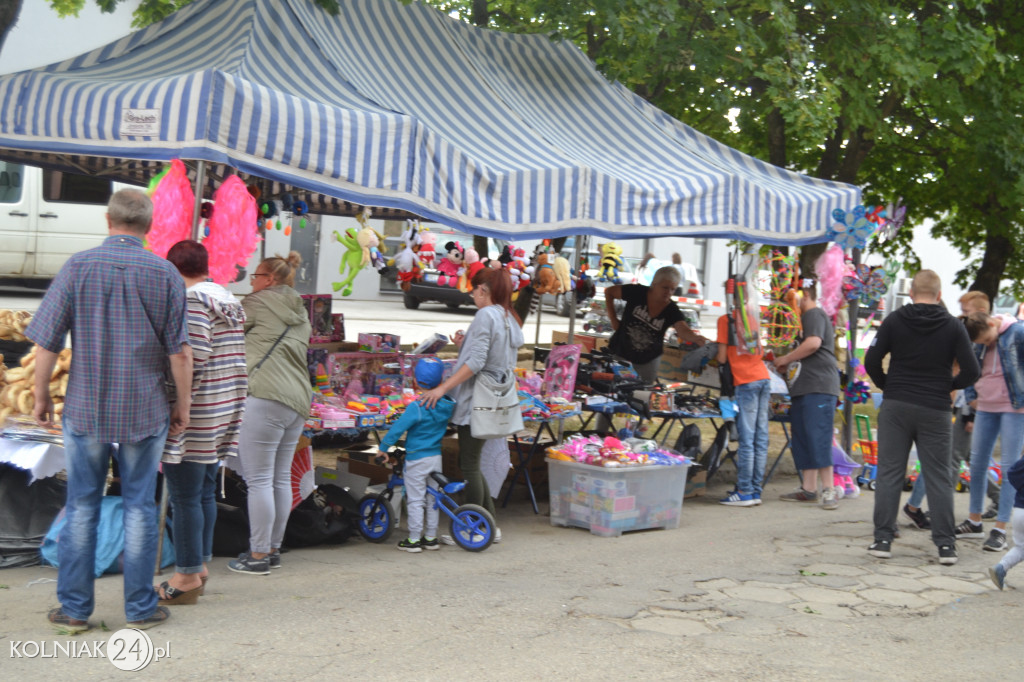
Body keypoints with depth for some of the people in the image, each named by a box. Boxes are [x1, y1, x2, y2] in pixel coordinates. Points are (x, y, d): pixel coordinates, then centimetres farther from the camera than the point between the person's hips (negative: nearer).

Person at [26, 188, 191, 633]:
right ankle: (140, 608, 14)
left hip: (85, 409, 0)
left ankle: (75, 608, 15)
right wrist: (182, 406, 5)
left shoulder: (78, 267, -5)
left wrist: (41, 396, 8)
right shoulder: (165, 274, -5)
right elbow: (180, 353, -6)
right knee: (139, 507, 8)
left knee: (81, 507, 10)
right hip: (145, 410, 0)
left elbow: (47, 343, -5)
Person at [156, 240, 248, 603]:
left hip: (193, 411, -9)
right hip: (224, 410, 9)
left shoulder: (191, 300, -14)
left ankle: (187, 576, 3)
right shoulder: (229, 301, 13)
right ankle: (200, 565, 23)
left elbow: (192, 359, -21)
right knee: (205, 492, 16)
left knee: (184, 496, -2)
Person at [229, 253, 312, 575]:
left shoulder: (259, 302, 0)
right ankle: (273, 548, 19)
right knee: (281, 479, 12)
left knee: (259, 480, -5)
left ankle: (259, 555, -3)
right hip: (298, 400, 9)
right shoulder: (300, 313, 23)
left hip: (266, 397, -9)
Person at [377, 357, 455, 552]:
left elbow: (398, 428, -17)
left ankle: (414, 539, 6)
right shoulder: (447, 405, -1)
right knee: (432, 499, 15)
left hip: (416, 459, -6)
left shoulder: (416, 408, -19)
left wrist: (383, 448, -6)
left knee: (415, 500, 1)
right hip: (436, 457, 6)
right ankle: (431, 537, 22)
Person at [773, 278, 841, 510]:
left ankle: (828, 490, -13)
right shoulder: (805, 318, 26)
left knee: (817, 438, -13)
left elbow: (814, 343, -21)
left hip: (819, 385, -11)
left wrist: (786, 359, -11)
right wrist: (785, 362, 19)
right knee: (803, 440, 9)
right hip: (803, 387, 11)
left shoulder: (814, 314, -5)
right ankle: (808, 489, 13)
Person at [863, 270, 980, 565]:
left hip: (895, 408, 0)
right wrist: (948, 386, 11)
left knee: (889, 474, 5)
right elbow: (971, 370, -6)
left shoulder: (894, 321, -1)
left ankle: (882, 539, 4)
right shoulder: (953, 327, -1)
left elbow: (872, 361, -4)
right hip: (935, 411, 0)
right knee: (939, 478, 6)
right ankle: (946, 545, 6)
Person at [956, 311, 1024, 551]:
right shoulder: (979, 341, 4)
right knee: (977, 462, 10)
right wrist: (972, 396, 10)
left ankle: (1000, 529, -4)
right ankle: (974, 522, 23)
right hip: (986, 407, 6)